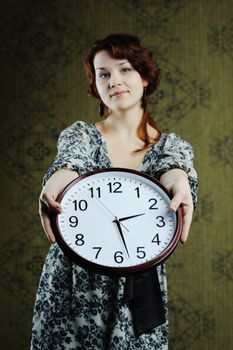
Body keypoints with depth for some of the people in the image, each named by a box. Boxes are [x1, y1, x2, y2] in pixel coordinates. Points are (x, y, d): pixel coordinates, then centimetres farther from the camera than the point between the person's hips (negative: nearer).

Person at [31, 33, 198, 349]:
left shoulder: (173, 145, 4)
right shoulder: (80, 134, 1)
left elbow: (174, 169, -19)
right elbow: (70, 163, -21)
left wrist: (180, 185, -44)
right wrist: (55, 184, -45)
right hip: (74, 283, 0)